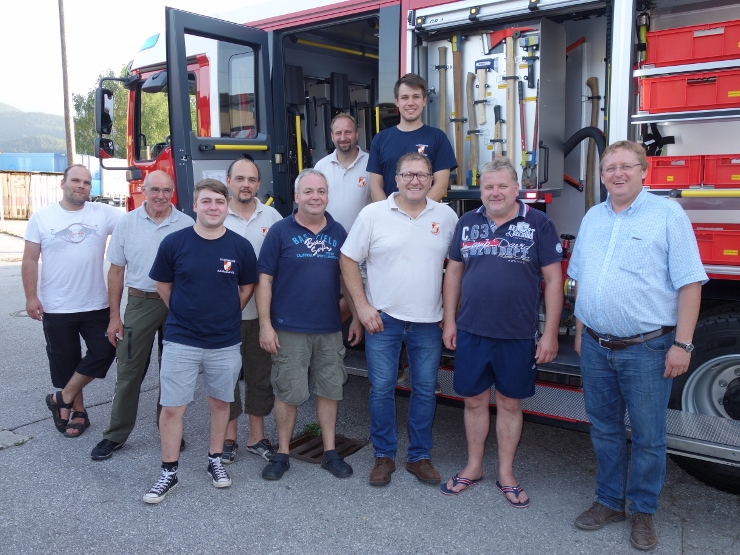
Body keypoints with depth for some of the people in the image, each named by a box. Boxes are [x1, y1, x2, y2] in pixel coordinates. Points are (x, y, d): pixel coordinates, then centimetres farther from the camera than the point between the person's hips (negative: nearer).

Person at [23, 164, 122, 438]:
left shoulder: (104, 213, -1)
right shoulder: (41, 218, -1)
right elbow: (30, 261, 0)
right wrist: (31, 297, -6)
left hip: (96, 305, 1)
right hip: (56, 308, -1)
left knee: (103, 352, -1)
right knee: (66, 361, 8)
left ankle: (62, 400, 20)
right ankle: (78, 411, 26)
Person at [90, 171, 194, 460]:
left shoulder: (187, 225, -1)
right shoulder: (127, 223, 2)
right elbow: (116, 271, 4)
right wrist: (114, 316, 1)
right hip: (140, 303, 0)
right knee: (129, 371, 5)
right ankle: (116, 435, 18)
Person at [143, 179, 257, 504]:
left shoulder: (240, 246, -5)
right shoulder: (174, 243, -8)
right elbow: (163, 286, 5)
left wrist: (225, 316, 9)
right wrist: (184, 314, 9)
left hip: (225, 343, 2)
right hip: (180, 341, -1)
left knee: (220, 403, 15)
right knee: (171, 408, 2)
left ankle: (215, 461, 34)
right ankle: (168, 472, 19)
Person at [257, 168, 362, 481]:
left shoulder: (338, 232, 8)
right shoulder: (280, 231, -3)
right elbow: (264, 280, -4)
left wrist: (356, 318, 8)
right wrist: (265, 325, -9)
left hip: (330, 330, 3)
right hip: (289, 330, -3)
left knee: (329, 391, 10)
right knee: (288, 393, 4)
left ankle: (330, 452, 24)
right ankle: (282, 453, 21)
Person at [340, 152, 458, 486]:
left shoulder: (447, 217, 2)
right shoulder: (373, 214, -5)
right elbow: (348, 261, -1)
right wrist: (362, 306, -7)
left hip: (428, 321, 2)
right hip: (383, 319, -1)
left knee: (425, 390, 10)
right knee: (381, 390, 6)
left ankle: (419, 456, 27)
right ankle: (384, 456, 24)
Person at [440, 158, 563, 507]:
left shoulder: (538, 224, -5)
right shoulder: (467, 224, 5)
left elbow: (553, 279, -5)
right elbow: (453, 272, 10)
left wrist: (550, 333, -8)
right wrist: (449, 321, 6)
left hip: (518, 336, -2)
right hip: (471, 333, 3)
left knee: (509, 404, 11)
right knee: (474, 400, 13)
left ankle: (506, 474, 28)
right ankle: (473, 468, 31)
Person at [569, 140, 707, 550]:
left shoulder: (667, 215, -6)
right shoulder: (592, 217, 10)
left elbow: (689, 283, -9)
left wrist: (682, 344, -13)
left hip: (647, 349, -4)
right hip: (595, 347, 5)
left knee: (647, 437, 7)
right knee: (604, 430, 15)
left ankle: (643, 512, 26)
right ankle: (609, 501, 32)